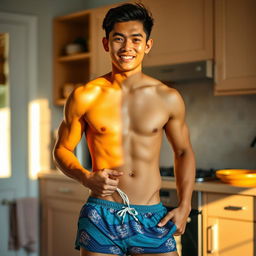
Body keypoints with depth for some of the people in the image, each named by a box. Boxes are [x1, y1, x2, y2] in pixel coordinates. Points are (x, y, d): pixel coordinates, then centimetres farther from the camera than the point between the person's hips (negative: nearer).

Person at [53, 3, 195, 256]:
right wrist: (86, 178, -12)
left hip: (152, 219, 1)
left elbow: (183, 152, 13)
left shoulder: (168, 99, 1)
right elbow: (62, 150, 7)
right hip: (100, 217, -1)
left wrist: (184, 206, 3)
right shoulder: (85, 97, -3)